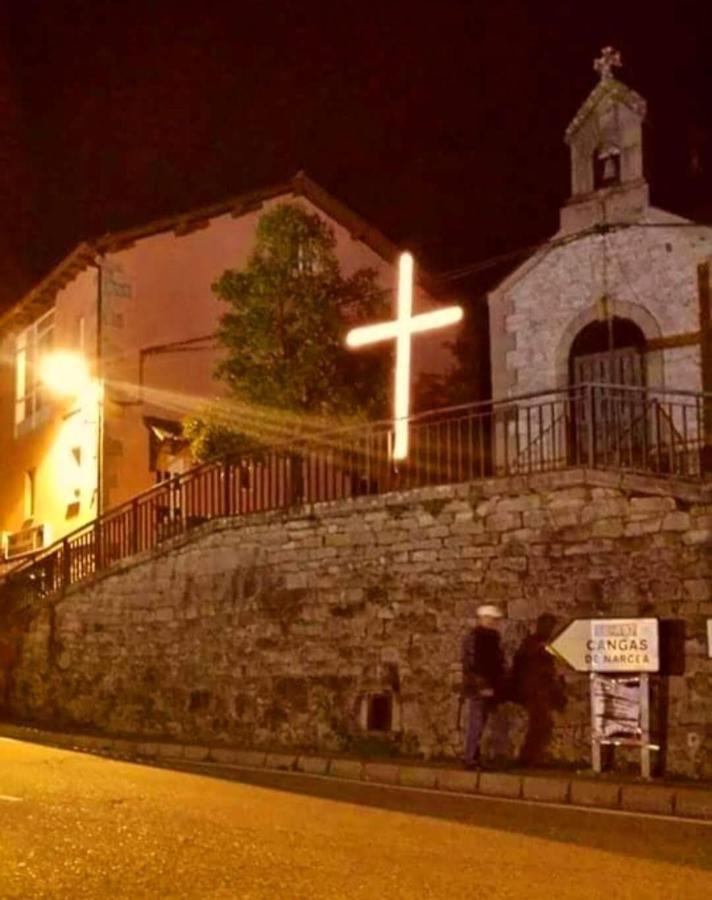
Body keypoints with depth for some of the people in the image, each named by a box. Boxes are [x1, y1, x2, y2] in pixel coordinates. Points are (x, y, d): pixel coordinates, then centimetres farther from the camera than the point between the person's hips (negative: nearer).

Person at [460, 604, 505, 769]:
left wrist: (496, 686, 16)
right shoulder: (475, 637, -13)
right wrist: (483, 686, -20)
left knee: (478, 725, 11)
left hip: (486, 690, 9)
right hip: (478, 689, -9)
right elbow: (473, 664, -19)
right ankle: (471, 760, -4)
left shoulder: (490, 637, 16)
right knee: (476, 724, -8)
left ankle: (474, 758, 16)